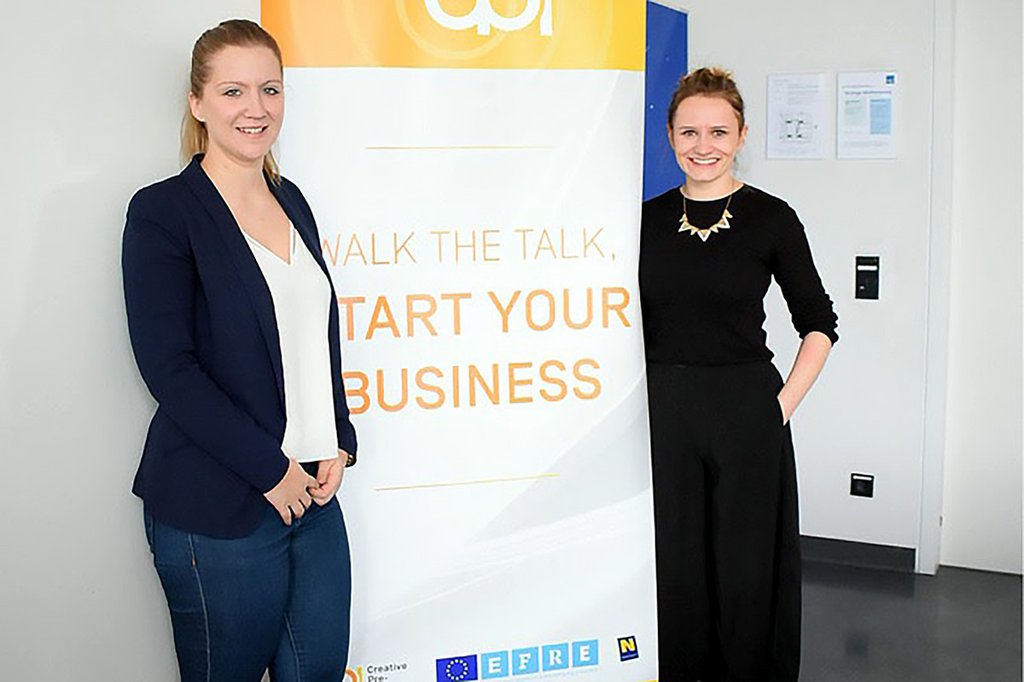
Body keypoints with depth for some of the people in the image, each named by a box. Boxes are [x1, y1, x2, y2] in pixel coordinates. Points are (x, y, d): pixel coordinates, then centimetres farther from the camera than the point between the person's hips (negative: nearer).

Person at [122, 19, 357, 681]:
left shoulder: (291, 200, 12)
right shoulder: (164, 212, -8)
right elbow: (169, 367, -14)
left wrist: (337, 446, 3)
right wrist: (269, 470, -14)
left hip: (312, 489, 6)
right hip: (217, 510, -6)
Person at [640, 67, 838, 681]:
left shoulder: (771, 218, -2)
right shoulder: (648, 219, 6)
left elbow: (819, 325, 4)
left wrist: (783, 404, -4)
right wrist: (634, 402, 4)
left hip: (746, 413, -2)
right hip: (661, 415, 2)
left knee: (747, 568, 6)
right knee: (671, 564, 9)